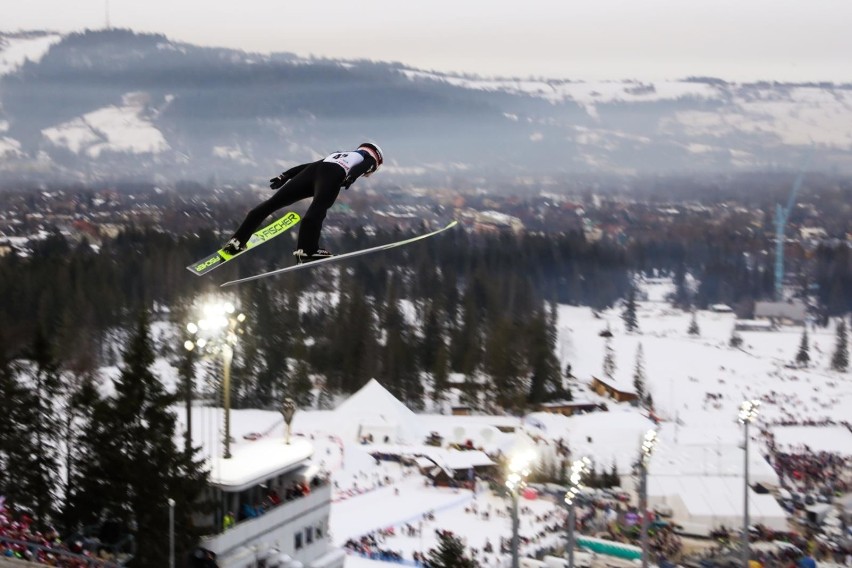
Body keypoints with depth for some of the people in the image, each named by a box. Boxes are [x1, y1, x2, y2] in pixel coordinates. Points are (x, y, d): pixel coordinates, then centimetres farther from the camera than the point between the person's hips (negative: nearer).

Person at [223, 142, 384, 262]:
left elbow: (309, 165, 35)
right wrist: (351, 177, -17)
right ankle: (306, 250, -50)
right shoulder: (369, 158, 27)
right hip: (334, 175, -6)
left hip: (311, 172, 6)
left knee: (273, 203, 1)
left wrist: (285, 175, 30)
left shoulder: (339, 154, 43)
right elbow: (358, 169, 3)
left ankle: (237, 241, 0)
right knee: (317, 210, -28)